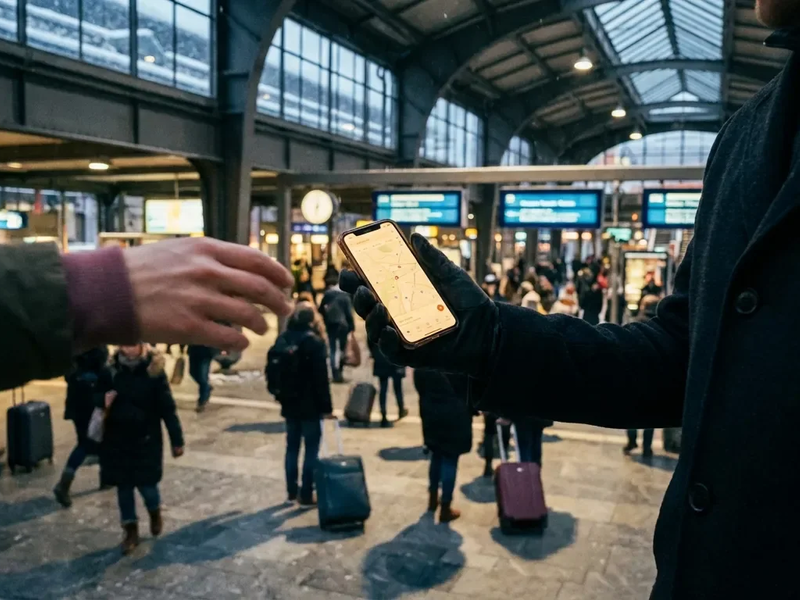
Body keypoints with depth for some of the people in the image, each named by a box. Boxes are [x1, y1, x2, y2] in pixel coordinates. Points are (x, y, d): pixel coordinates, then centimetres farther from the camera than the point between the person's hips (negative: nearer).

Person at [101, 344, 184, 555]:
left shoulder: (154, 371, -13)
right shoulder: (112, 369, -6)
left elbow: (167, 408, -10)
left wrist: (177, 440, -8)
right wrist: (102, 400, -15)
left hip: (146, 439, -3)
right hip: (117, 439, 3)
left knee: (146, 484, 3)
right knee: (123, 486, 10)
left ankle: (155, 512, 36)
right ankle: (131, 530, 27)